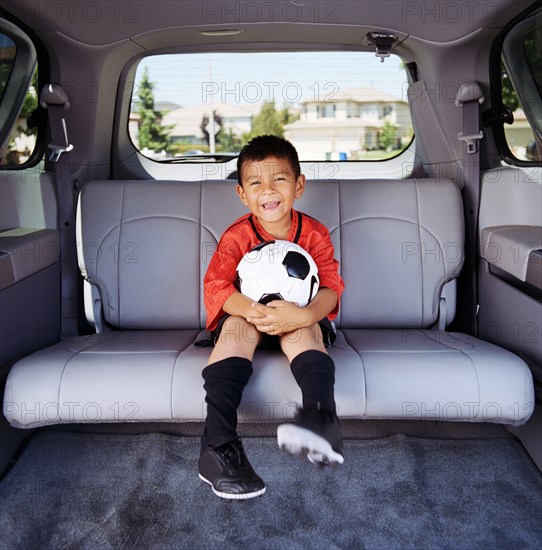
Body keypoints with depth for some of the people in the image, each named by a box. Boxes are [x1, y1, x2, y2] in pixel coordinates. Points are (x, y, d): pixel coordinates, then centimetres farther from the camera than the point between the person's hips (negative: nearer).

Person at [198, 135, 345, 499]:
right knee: (237, 327, -33)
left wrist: (304, 315, -38)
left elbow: (332, 287, -13)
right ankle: (218, 444, -45)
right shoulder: (237, 236, -6)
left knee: (305, 331, -34)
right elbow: (216, 286, -17)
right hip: (246, 313, 0)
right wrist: (252, 310, -39)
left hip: (300, 318, 0)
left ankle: (321, 417, -57)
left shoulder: (314, 233, -3)